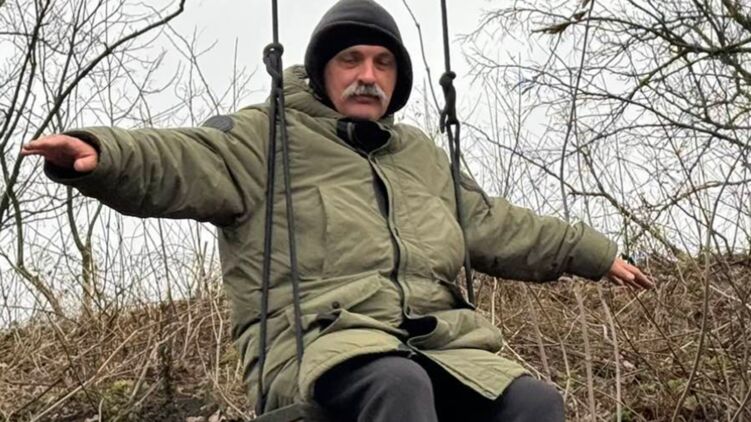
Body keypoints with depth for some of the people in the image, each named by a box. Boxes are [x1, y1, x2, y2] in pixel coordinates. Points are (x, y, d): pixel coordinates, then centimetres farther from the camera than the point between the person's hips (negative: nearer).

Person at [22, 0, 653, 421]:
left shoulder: (423, 155, 30)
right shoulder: (269, 136, 11)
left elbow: (502, 228, 38)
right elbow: (178, 166, -6)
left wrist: (595, 254, 41)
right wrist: (99, 153, -27)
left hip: (440, 344, 6)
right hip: (319, 341, -5)